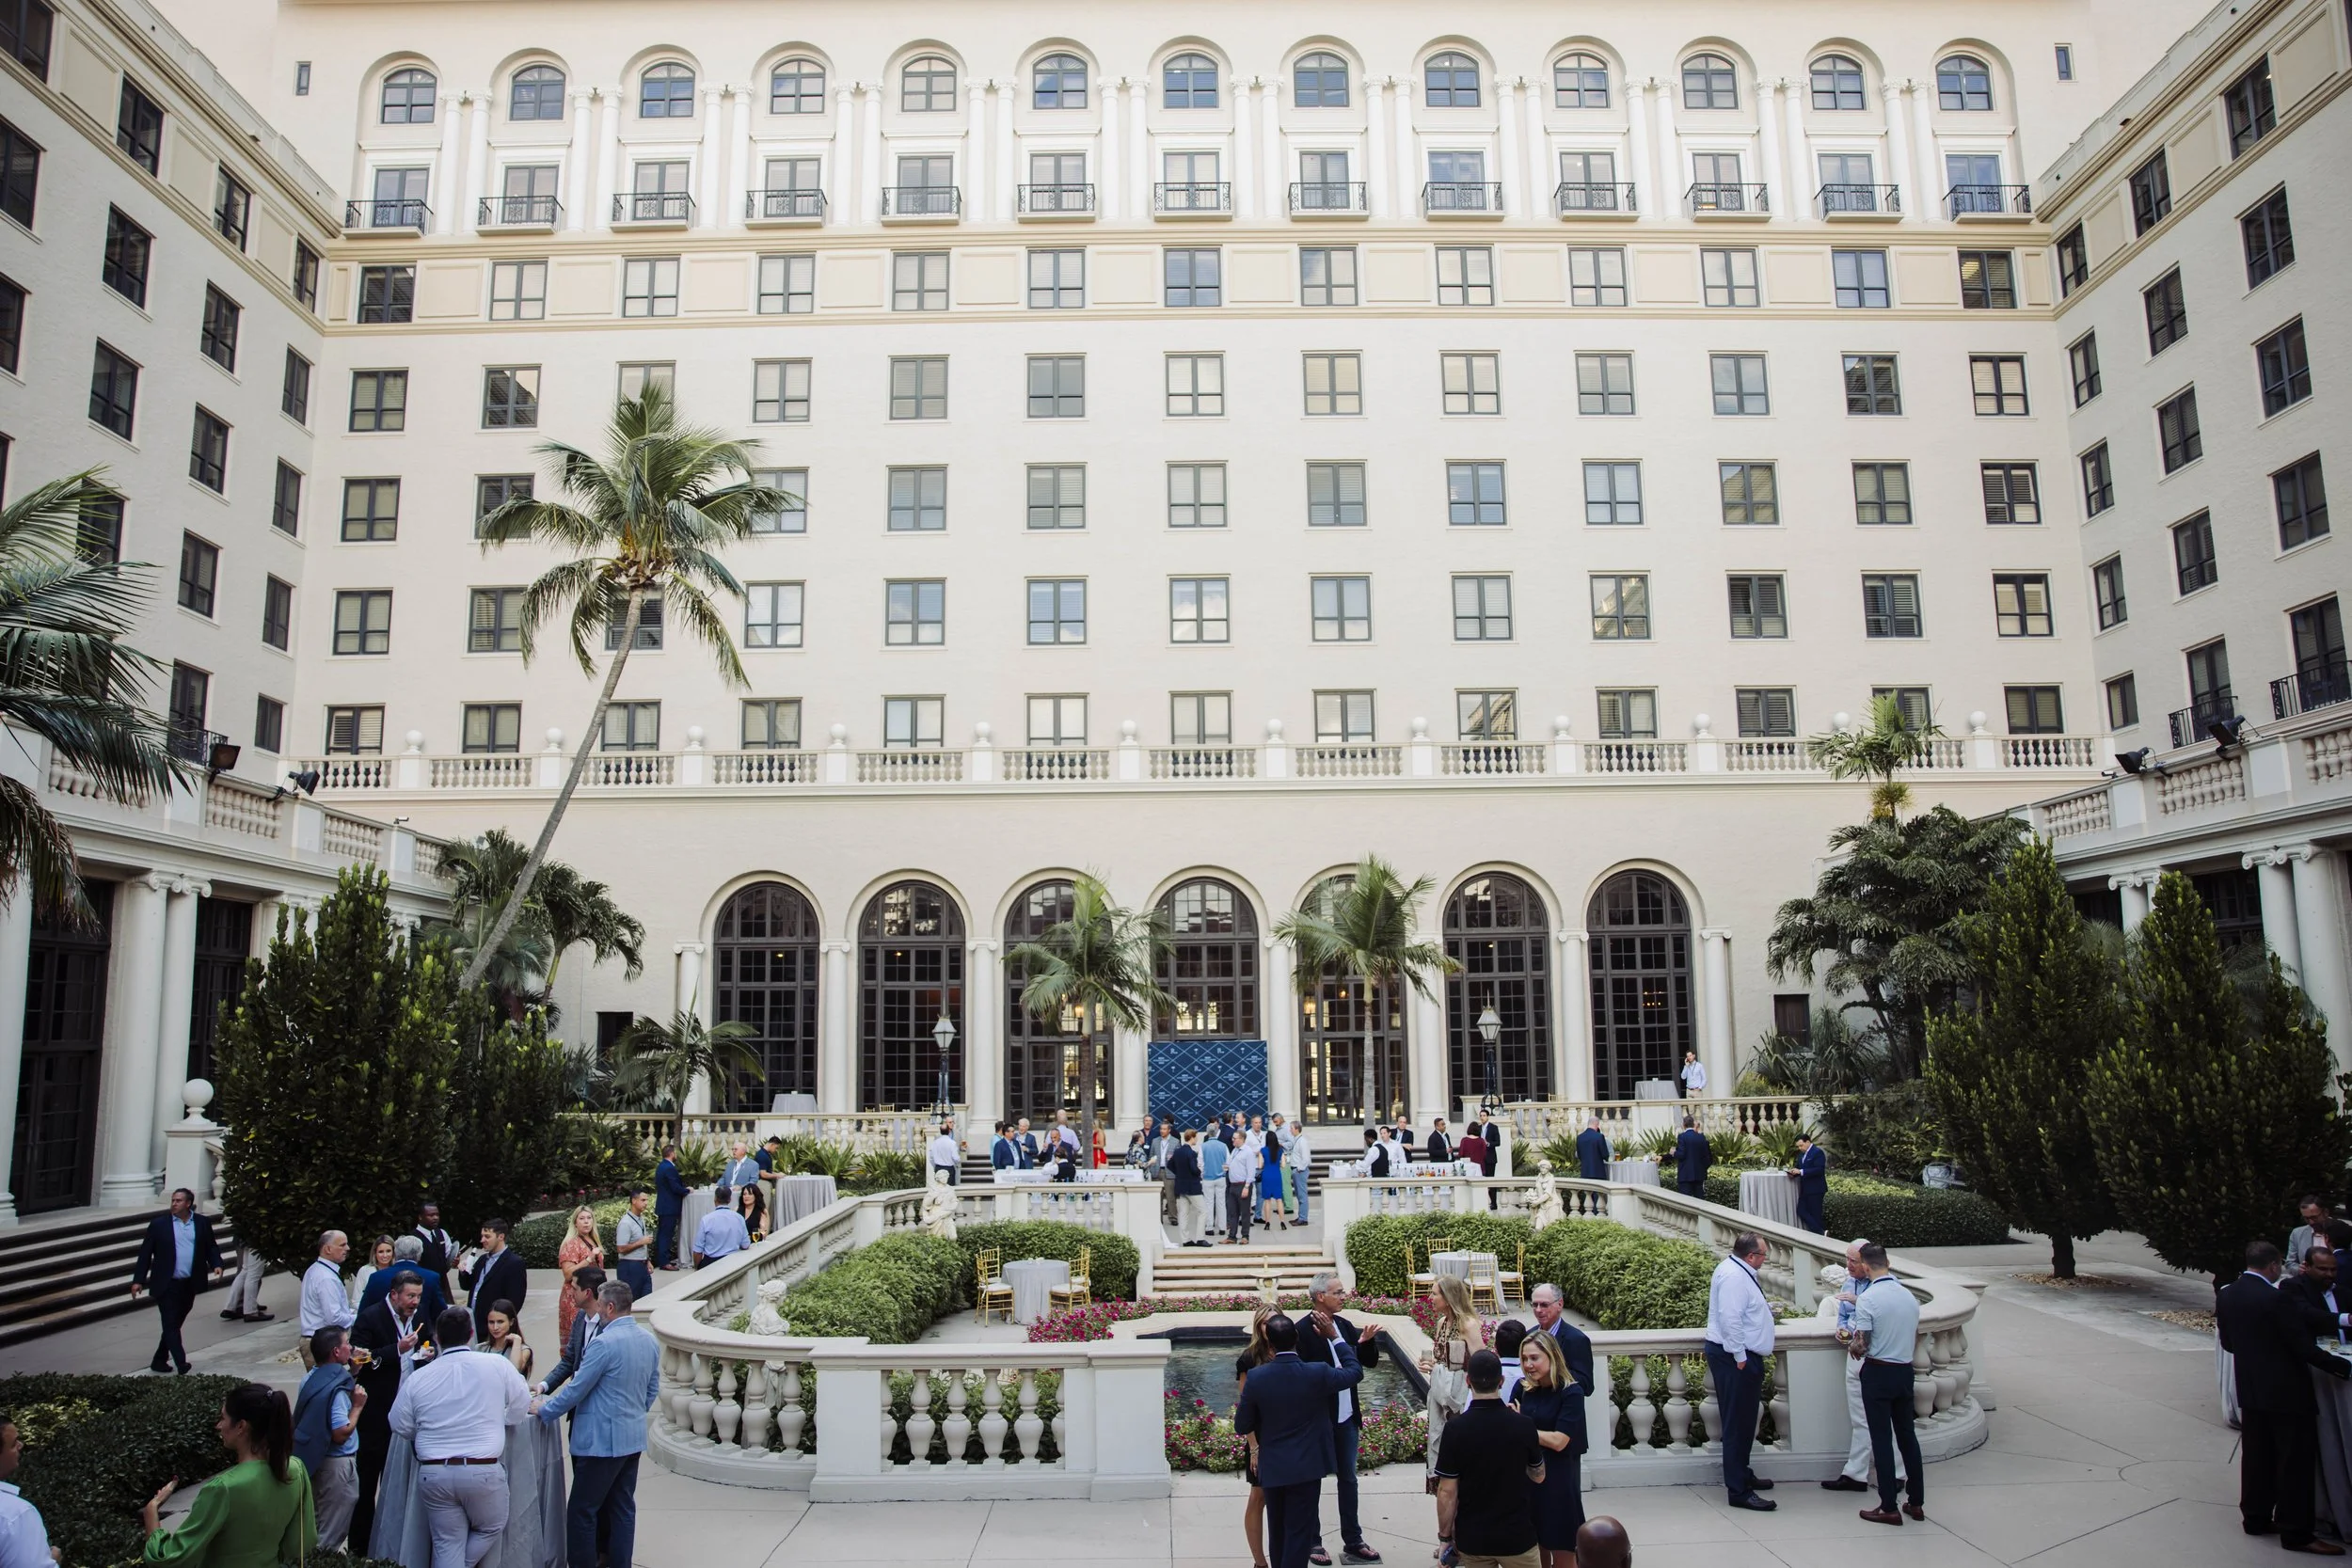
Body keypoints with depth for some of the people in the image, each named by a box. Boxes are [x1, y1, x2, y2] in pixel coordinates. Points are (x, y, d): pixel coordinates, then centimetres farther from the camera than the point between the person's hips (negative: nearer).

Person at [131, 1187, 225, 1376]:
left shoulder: (202, 1222, 5)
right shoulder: (158, 1224, -2)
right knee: (171, 1325, -7)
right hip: (166, 1284, -3)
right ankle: (181, 1367, -10)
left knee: (174, 1324, 13)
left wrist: (216, 1264, -9)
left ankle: (159, 1361, 27)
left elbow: (211, 1246, 9)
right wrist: (138, 1280, -5)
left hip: (190, 1285, 3)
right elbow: (145, 1253, -1)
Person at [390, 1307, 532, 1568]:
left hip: (433, 1473, 2)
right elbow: (521, 1409, 3)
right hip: (483, 1472, -2)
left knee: (447, 1543, 14)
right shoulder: (498, 1365, -5)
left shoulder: (417, 1378, -1)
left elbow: (400, 1426, 8)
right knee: (490, 1529, 22)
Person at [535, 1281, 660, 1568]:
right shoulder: (650, 1341, 5)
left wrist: (543, 1410, 1)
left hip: (602, 1439, -8)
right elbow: (653, 1389, 13)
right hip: (633, 1437, 8)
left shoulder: (604, 1343, -19)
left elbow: (577, 1389, -13)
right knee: (623, 1507, 14)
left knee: (582, 1510, 3)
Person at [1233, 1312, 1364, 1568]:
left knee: (1277, 1533, 19)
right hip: (1306, 1468, -2)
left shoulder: (1255, 1378, -13)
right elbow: (1355, 1372, 2)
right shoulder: (1317, 1374, -17)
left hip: (1272, 1468, 2)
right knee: (1299, 1534, 4)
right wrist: (1334, 1337, 8)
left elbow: (1242, 1427, -4)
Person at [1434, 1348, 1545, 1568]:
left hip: (1472, 1539, 0)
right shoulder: (1523, 1425, -12)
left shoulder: (1455, 1428, -15)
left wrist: (1445, 1536, 2)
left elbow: (1447, 1492, -11)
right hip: (1517, 1536, 0)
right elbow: (1539, 1476, 6)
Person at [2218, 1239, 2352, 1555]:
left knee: (2256, 1455, 16)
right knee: (2296, 1460, 2)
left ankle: (2255, 1517, 23)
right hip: (2285, 1390, -7)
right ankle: (2295, 1532, 7)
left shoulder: (2225, 1296, 2)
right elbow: (2302, 1346, -19)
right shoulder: (2272, 1298, -21)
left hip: (2250, 1389, 7)